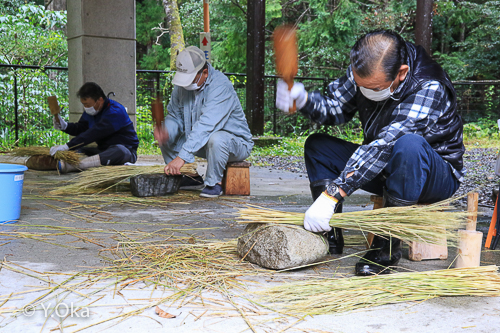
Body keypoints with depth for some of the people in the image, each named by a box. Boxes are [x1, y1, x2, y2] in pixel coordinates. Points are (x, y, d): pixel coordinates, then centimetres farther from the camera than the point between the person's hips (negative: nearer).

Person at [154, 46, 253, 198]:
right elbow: (175, 116, 5)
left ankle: (214, 183, -14)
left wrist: (182, 157, -42)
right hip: (201, 141, 7)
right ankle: (192, 178, 8)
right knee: (168, 136, -2)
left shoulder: (220, 86, -27)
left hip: (236, 141, -7)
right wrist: (165, 130, -20)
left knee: (215, 138, -39)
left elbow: (205, 125, -37)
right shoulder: (181, 85, -4)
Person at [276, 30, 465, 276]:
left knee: (409, 144, -39)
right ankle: (330, 234, -5)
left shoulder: (429, 89, -31)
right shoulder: (363, 72, -11)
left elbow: (385, 144, -39)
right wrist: (303, 100, -25)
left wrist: (332, 194, -45)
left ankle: (387, 246, -26)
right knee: (317, 145, -1)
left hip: (436, 175, -6)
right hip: (383, 170, 7)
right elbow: (335, 109, -1)